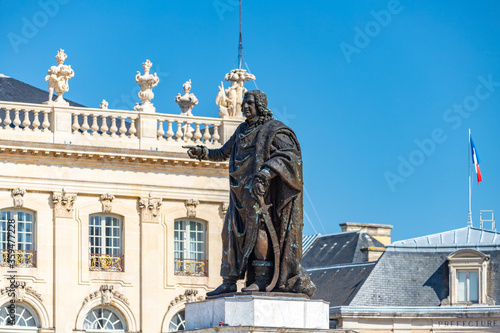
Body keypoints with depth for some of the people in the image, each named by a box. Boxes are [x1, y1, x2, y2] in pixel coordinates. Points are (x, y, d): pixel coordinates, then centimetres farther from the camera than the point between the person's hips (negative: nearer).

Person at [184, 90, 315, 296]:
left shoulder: (273, 129, -3)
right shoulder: (242, 131, 19)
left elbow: (289, 154, -16)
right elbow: (224, 153, 31)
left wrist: (266, 172, -27)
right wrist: (203, 153, 17)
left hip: (261, 191, -7)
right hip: (241, 192, 7)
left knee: (259, 228, -14)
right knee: (232, 231, 1)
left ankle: (263, 279, -13)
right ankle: (229, 281, 1)